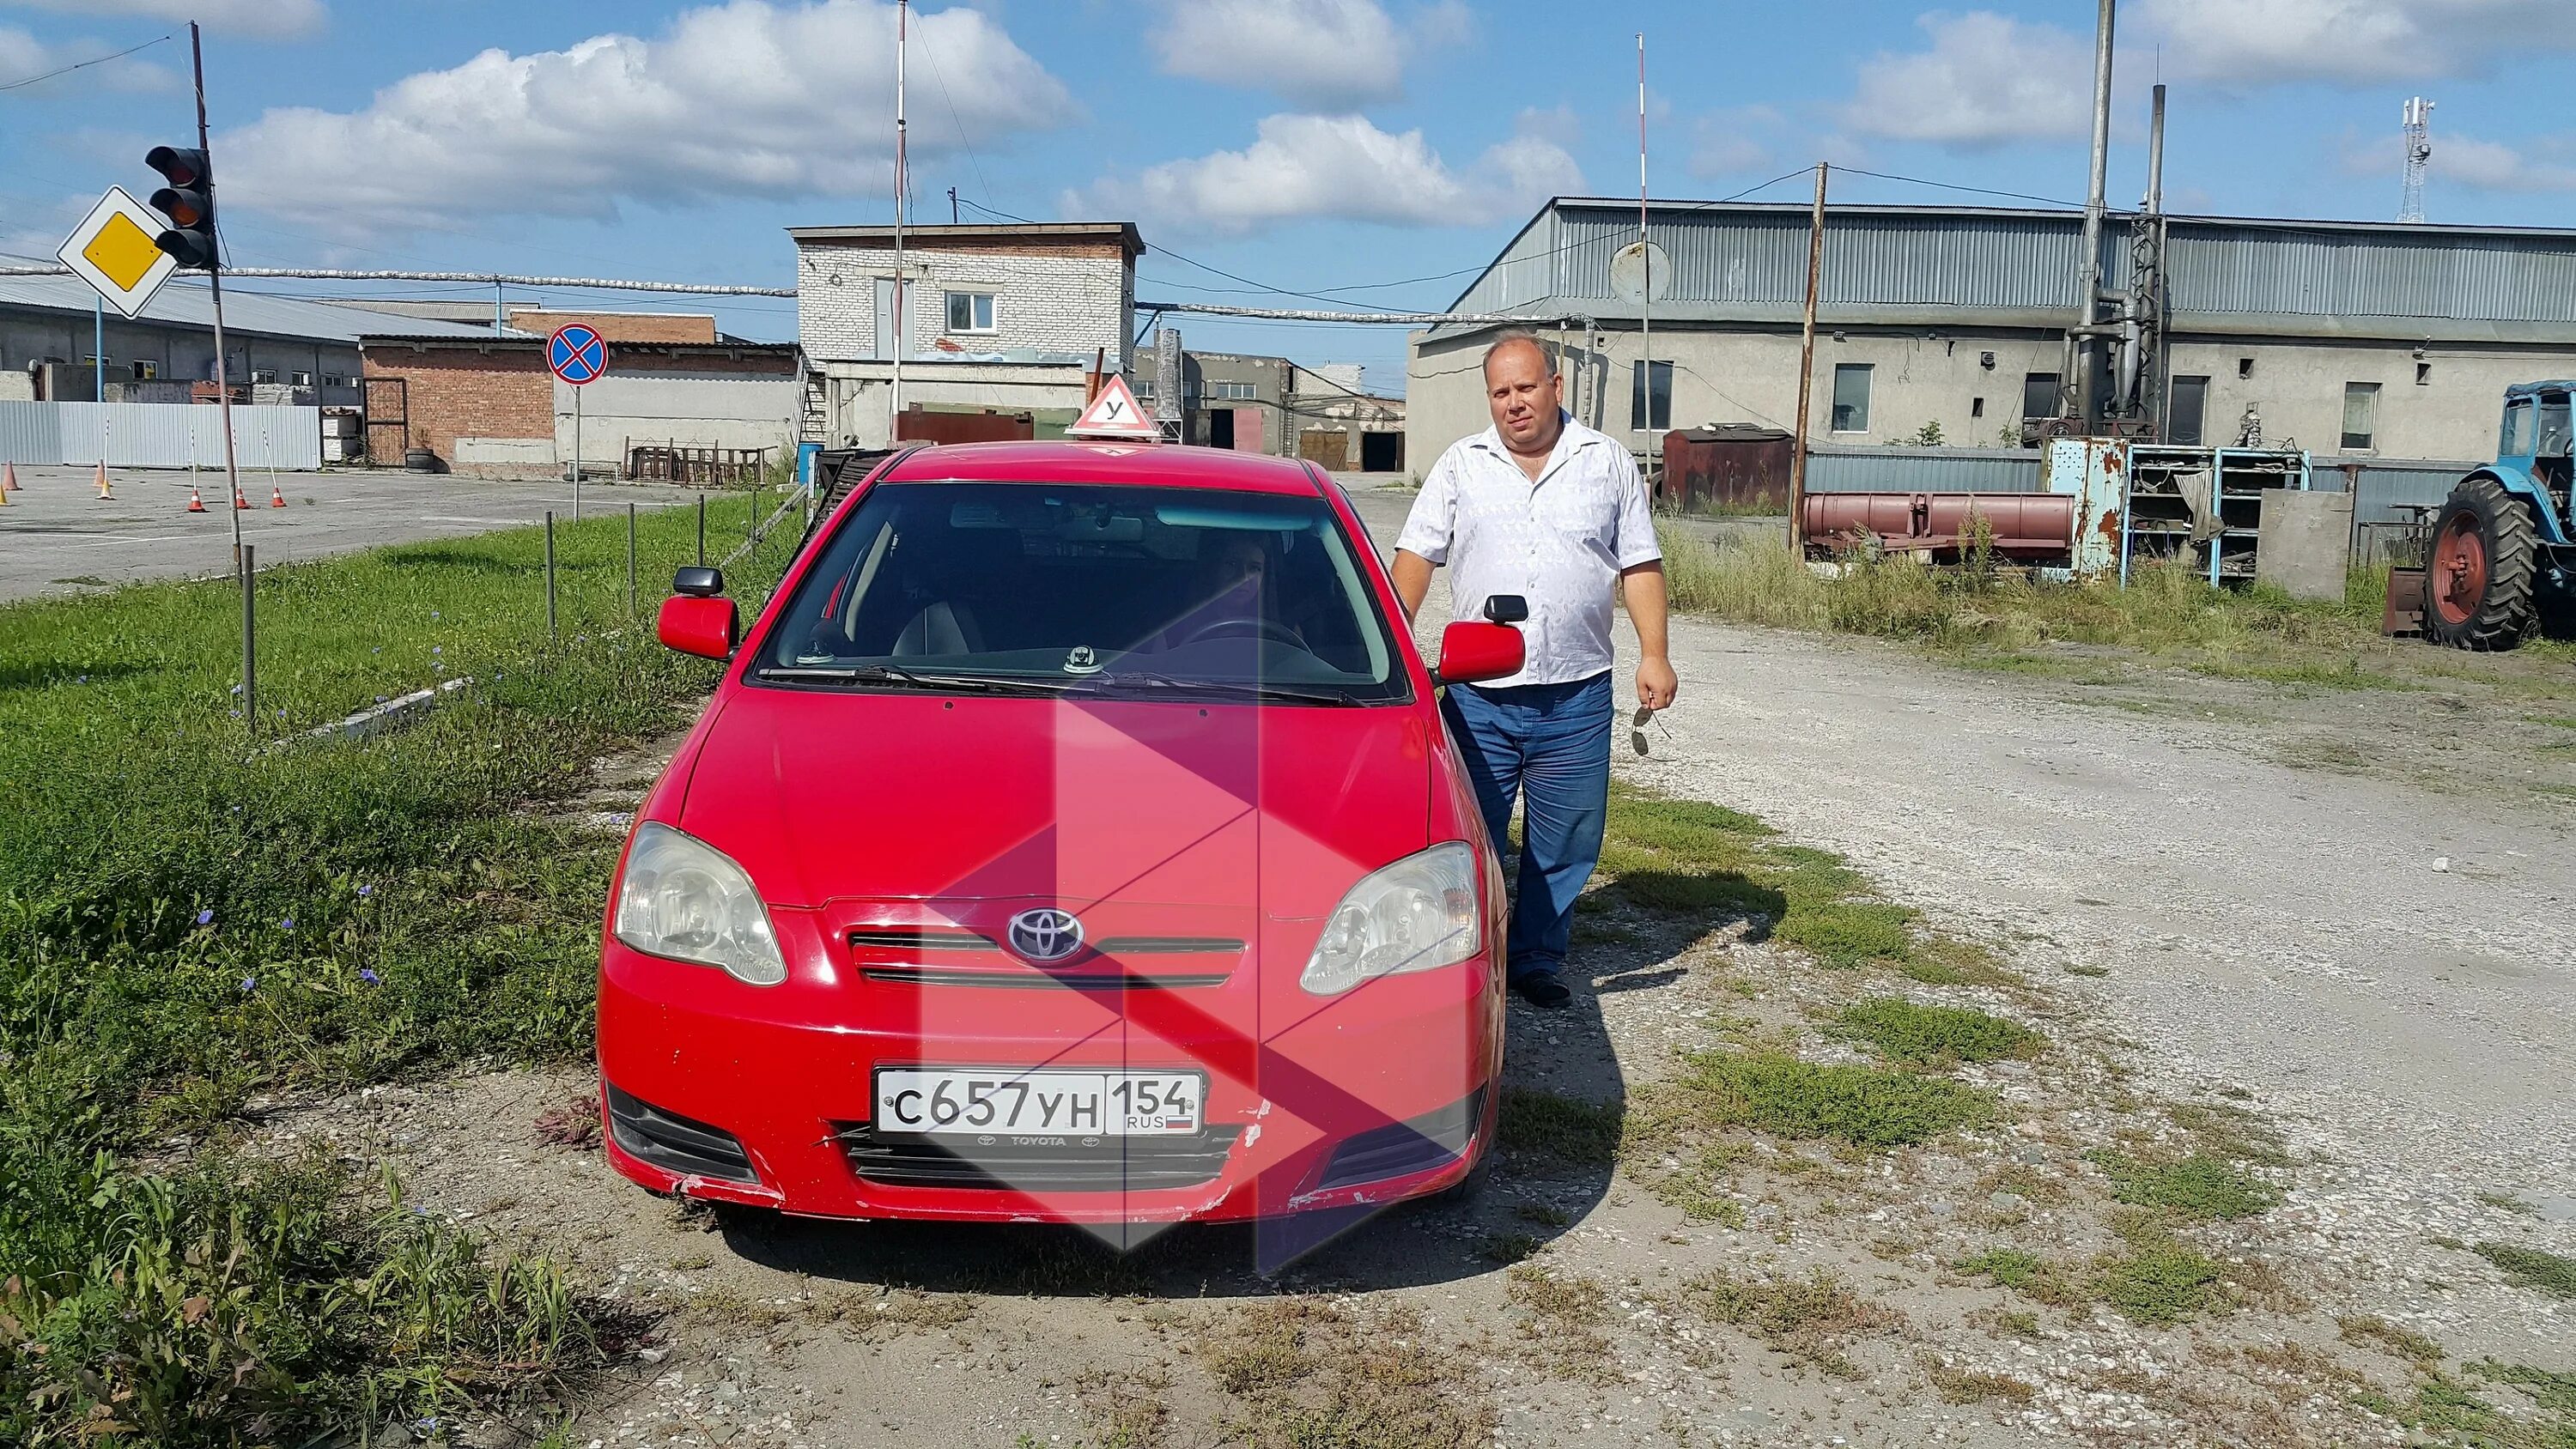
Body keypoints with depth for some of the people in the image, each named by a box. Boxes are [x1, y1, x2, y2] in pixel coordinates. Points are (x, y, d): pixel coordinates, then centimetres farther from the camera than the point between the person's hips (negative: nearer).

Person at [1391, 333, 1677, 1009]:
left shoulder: (1608, 462, 7)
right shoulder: (1460, 465, 7)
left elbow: (1639, 564, 7)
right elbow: (1416, 556, 4)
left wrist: (1654, 653, -3)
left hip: (1576, 697, 1)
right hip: (1477, 697, 0)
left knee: (1565, 844, 7)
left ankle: (1536, 960, 23)